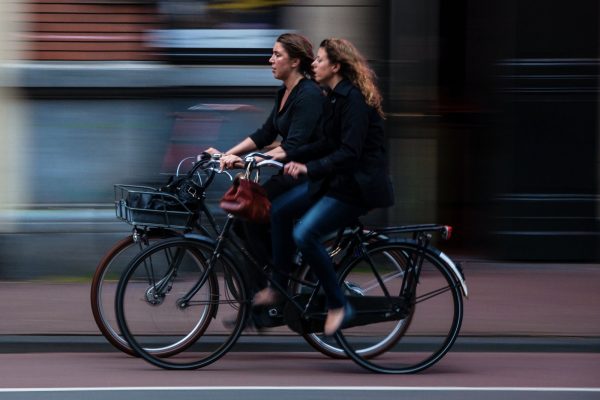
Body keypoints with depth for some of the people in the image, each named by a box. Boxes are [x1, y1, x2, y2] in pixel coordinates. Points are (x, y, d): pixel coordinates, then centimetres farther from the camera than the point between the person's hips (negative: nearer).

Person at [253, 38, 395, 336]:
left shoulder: (354, 99, -19)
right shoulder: (334, 98, 11)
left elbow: (350, 153, -27)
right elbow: (327, 145, 15)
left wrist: (309, 168, -34)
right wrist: (288, 156, 6)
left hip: (358, 185, -10)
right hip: (335, 179, 10)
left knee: (305, 235, -21)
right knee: (280, 209, 4)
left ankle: (338, 306, -9)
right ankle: (278, 286, 12)